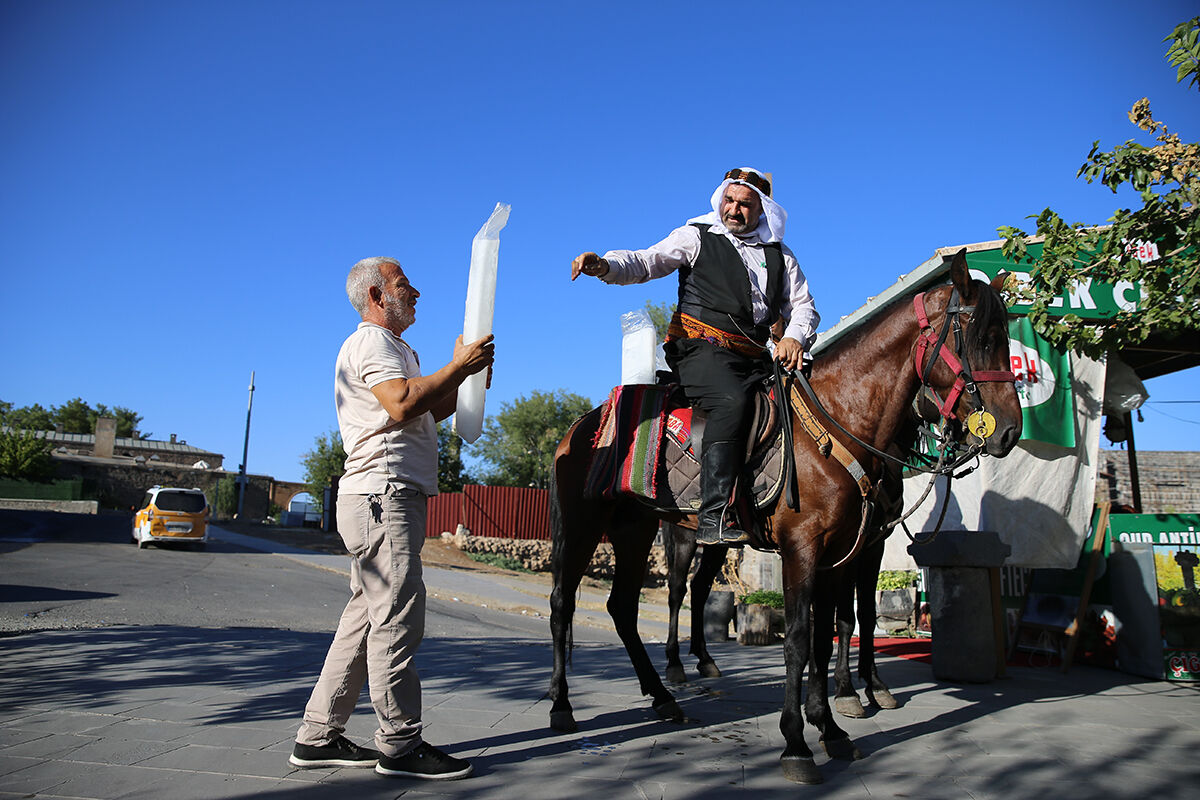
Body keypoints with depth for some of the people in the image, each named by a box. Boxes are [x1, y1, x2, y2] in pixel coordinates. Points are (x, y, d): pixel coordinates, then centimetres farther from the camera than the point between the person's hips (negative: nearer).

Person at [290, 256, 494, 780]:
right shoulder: (370, 342, -4)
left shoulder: (394, 349, 29)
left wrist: (467, 374, 11)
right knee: (397, 617, -9)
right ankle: (400, 746, -3)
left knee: (365, 618, 10)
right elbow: (403, 405, -21)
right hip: (382, 495, -11)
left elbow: (434, 411, 24)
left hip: (386, 501, 11)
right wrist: (459, 366, -12)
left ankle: (318, 737, 17)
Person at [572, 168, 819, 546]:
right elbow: (646, 262, 0)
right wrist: (606, 266, -22)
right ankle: (713, 517, -37)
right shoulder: (696, 237, 12)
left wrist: (795, 336, -4)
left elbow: (803, 305, 20)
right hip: (700, 348, -6)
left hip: (753, 360, 6)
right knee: (732, 401, -34)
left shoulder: (780, 255, 23)